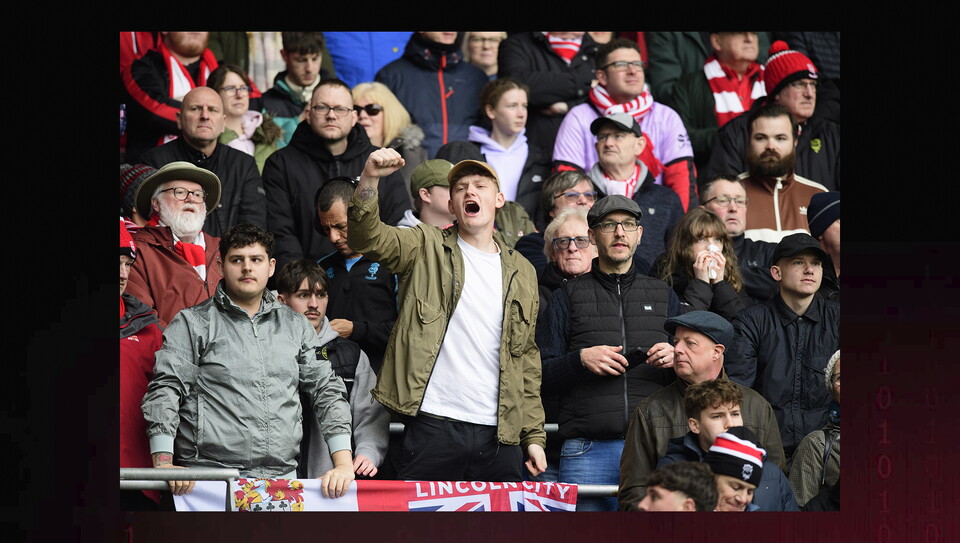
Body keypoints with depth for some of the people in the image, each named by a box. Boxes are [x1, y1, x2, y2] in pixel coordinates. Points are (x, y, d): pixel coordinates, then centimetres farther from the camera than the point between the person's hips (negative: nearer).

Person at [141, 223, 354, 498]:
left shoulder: (295, 326, 18)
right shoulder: (193, 323, 6)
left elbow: (327, 390, 15)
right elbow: (164, 391, -2)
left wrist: (344, 464, 2)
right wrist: (164, 465, -17)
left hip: (283, 474, 3)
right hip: (209, 478, -3)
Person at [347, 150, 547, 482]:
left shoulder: (522, 272, 17)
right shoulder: (427, 248, 8)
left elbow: (527, 359, 18)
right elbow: (366, 237, -10)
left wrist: (534, 435, 11)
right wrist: (370, 179, -28)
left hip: (500, 436, 3)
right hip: (433, 426, -3)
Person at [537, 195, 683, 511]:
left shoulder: (663, 295, 20)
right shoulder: (568, 297, 14)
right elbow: (541, 375, 8)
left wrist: (676, 360, -2)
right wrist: (580, 360, -10)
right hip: (588, 448, -1)